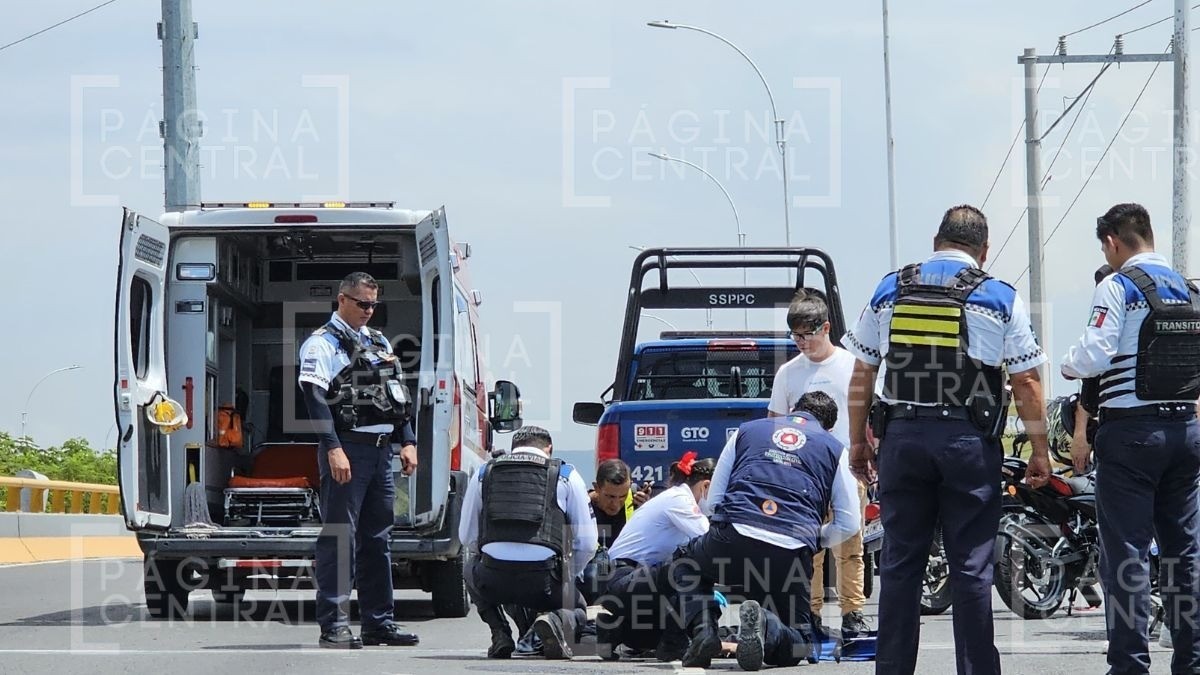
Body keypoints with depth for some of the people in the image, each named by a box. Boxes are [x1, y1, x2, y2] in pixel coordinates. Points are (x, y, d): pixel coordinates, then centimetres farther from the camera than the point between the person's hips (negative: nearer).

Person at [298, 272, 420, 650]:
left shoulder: (380, 344, 20)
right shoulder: (322, 345, -4)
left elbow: (399, 395, 23)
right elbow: (315, 400, -14)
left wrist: (407, 441, 11)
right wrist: (333, 449, -22)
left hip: (381, 449, 8)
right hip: (346, 450, -8)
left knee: (378, 539, 10)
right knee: (339, 537, -8)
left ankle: (379, 622, 16)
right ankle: (333, 625, -8)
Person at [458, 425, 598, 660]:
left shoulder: (483, 474, 17)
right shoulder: (567, 475, 12)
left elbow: (466, 537, 20)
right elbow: (587, 543, 10)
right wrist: (567, 577, 28)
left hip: (493, 581, 2)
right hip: (544, 580, -2)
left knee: (473, 574, 39)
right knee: (578, 608, 30)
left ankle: (500, 634, 13)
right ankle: (559, 620, -8)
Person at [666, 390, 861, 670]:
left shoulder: (747, 430, 23)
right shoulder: (833, 448, 19)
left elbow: (713, 498, 22)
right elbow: (849, 524, 16)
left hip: (732, 542, 1)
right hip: (791, 554, -1)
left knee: (685, 563, 35)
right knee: (797, 644, 19)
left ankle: (702, 631, 5)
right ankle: (765, 628, -19)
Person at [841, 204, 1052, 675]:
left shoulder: (889, 290, 8)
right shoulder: (999, 297, 0)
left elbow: (861, 374, 9)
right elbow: (1026, 382, -1)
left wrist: (858, 442, 17)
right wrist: (1039, 451, 5)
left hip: (902, 437, 2)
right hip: (969, 441, -2)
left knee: (900, 564, 7)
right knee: (971, 565, 0)